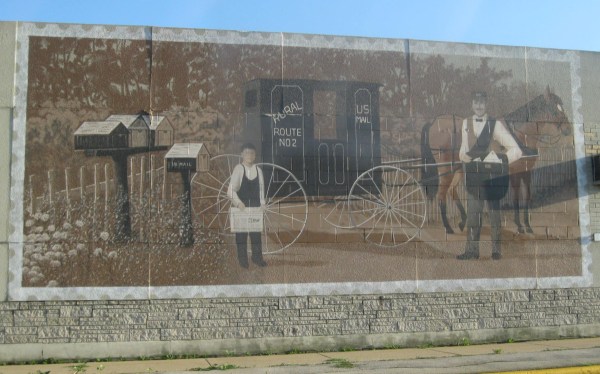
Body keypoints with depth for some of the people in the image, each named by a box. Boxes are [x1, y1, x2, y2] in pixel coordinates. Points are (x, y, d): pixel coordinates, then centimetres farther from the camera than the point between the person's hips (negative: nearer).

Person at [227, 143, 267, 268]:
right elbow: (231, 189, -16)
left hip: (255, 205, 3)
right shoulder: (238, 169, -9)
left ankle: (257, 256, 17)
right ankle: (242, 258, 14)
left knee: (256, 230, 7)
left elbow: (261, 188, 9)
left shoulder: (258, 170, 4)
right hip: (241, 206, -3)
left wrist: (262, 204, 3)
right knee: (241, 232, 3)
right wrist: (238, 203, -28)